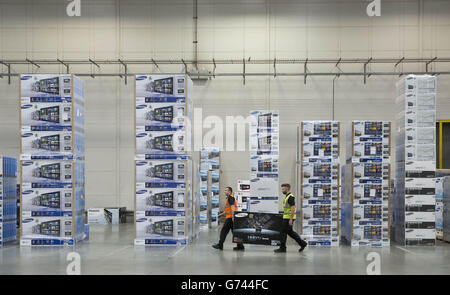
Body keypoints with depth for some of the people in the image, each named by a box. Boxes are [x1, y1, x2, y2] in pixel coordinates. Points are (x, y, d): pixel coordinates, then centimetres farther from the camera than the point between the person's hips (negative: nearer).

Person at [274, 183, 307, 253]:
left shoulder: (290, 197, -15)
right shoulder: (287, 196, 16)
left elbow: (293, 208, -21)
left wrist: (291, 219, -23)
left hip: (289, 218, -10)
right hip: (287, 217, 10)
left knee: (284, 232, -4)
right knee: (290, 232, 13)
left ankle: (282, 248, 3)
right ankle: (302, 243, 17)